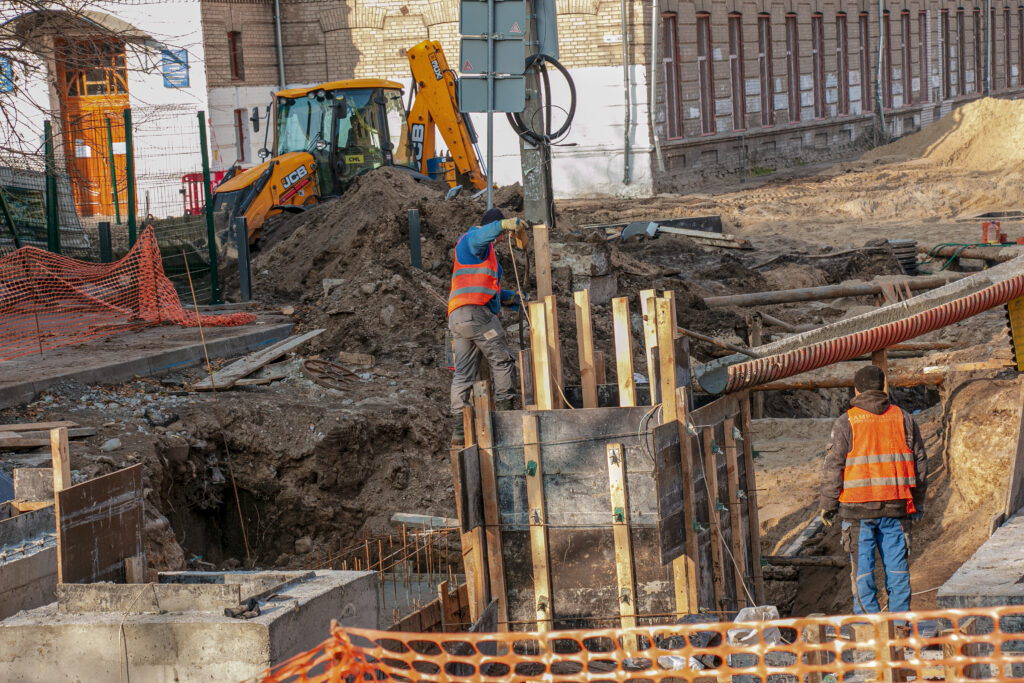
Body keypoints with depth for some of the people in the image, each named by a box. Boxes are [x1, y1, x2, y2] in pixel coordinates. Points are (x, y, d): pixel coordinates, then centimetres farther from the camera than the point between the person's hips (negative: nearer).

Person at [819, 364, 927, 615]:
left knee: (862, 565, 3)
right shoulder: (903, 418, 7)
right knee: (897, 565, 8)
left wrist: (828, 505, 4)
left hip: (858, 508, -2)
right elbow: (920, 462, 10)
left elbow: (833, 467, -5)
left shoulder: (846, 423, -3)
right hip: (896, 506, 3)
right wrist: (918, 501, 19)